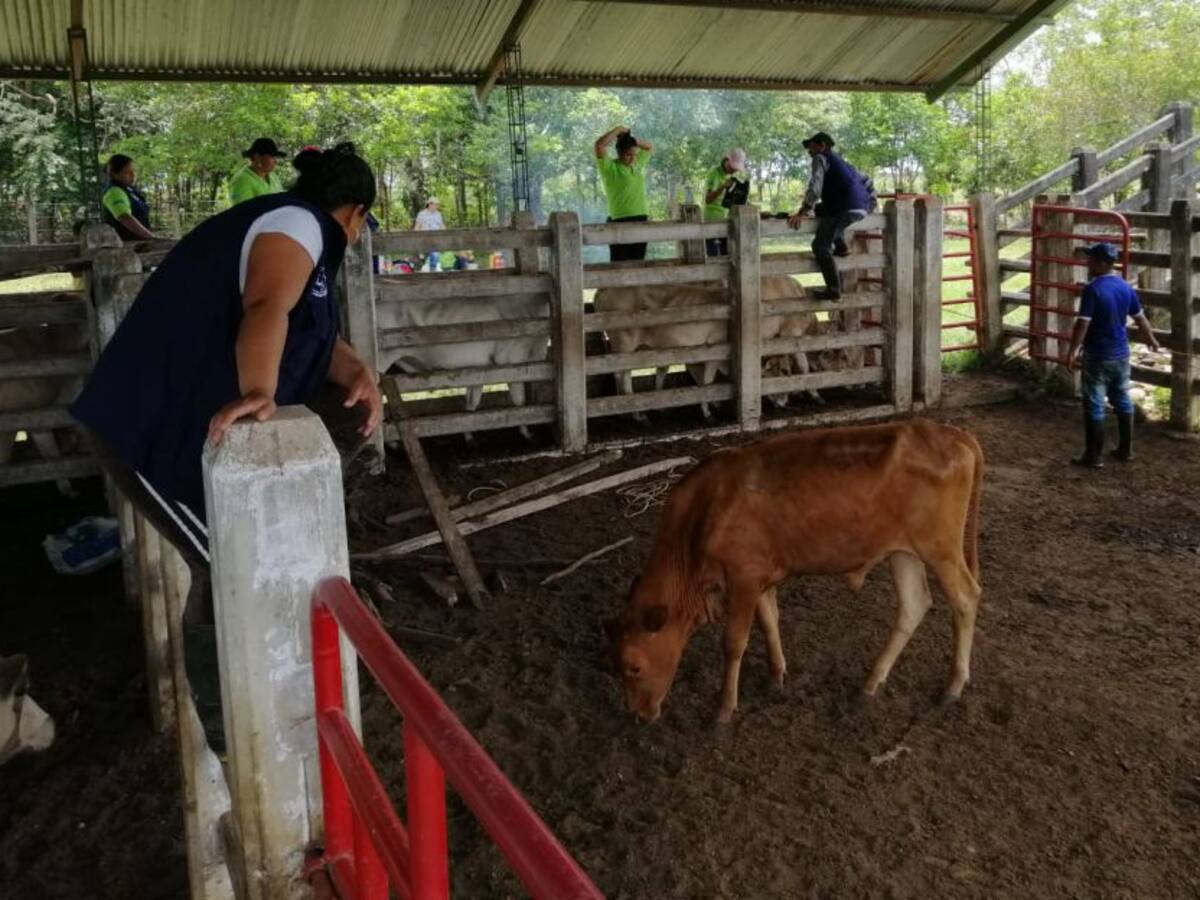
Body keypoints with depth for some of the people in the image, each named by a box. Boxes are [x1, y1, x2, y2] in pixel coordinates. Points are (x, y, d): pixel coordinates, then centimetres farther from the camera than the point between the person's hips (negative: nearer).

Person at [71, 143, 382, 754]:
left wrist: (360, 374, -4)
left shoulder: (292, 227, 18)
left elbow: (315, 334, 17)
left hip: (192, 413, 10)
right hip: (157, 424, -10)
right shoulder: (297, 224, -14)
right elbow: (266, 310, -35)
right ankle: (226, 735, 9)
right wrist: (258, 393, -52)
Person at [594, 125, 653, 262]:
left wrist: (633, 140, 14)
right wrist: (619, 129, -6)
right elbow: (599, 145, -18)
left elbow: (649, 147, 32)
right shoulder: (610, 167, -4)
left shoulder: (637, 165, 16)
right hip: (621, 221, -7)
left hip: (641, 220, 7)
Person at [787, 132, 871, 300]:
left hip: (845, 208, -9)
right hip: (861, 208, 9)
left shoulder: (821, 158, 4)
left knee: (820, 246, -5)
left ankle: (833, 289, -11)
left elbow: (815, 185, -11)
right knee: (821, 209, 34)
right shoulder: (839, 161, 30)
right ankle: (840, 245, 20)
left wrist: (802, 212, -13)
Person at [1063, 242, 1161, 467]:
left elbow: (1082, 324, -21)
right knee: (1123, 401, 16)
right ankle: (1126, 449, 24)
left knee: (1094, 405, -1)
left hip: (1098, 356, -7)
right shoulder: (1125, 287, 5)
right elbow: (1140, 318, 16)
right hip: (1121, 354, 7)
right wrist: (1151, 340, 32)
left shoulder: (1093, 289, -17)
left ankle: (1094, 456, 2)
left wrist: (1071, 352, -16)